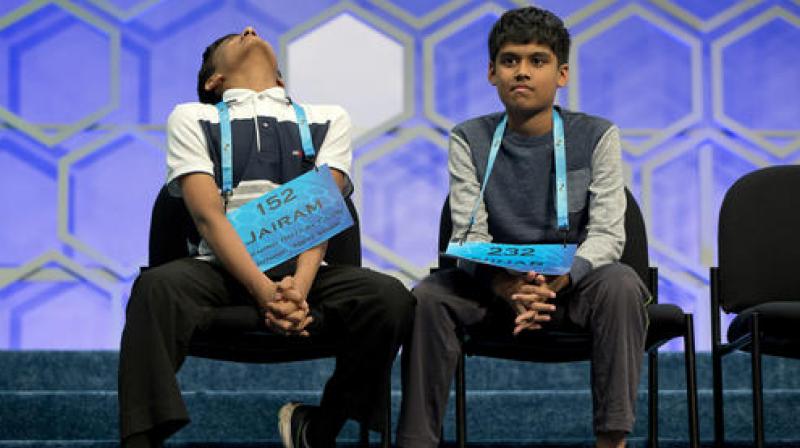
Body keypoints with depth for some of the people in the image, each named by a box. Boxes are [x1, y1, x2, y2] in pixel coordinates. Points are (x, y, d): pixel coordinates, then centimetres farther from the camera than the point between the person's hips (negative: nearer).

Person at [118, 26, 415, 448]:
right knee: (156, 287, -34)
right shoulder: (191, 119, 14)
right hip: (221, 269, -2)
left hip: (302, 270, 2)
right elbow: (208, 216, -2)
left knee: (391, 298, -26)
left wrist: (299, 287, -18)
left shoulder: (328, 120, 19)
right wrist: (264, 292, -19)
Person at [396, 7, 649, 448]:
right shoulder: (469, 140, 1)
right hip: (495, 287, 1)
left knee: (621, 283, -34)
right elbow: (469, 235, -9)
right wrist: (507, 288, -32)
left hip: (573, 286, -1)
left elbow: (607, 233, -11)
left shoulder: (595, 136, -2)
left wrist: (559, 278, -33)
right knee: (429, 295, -28)